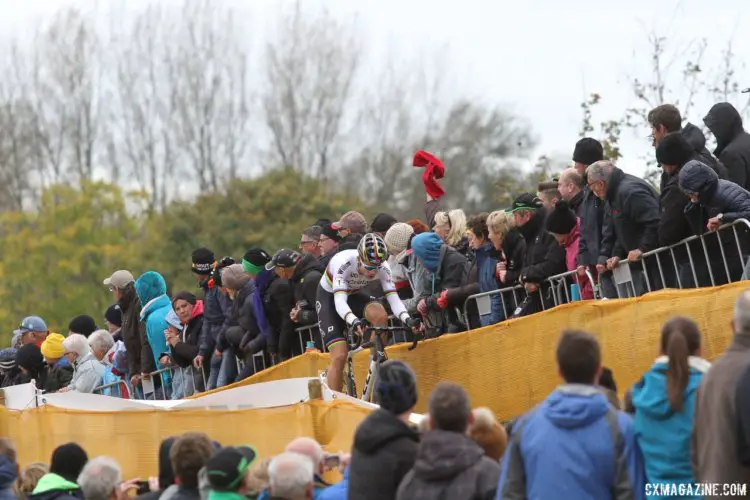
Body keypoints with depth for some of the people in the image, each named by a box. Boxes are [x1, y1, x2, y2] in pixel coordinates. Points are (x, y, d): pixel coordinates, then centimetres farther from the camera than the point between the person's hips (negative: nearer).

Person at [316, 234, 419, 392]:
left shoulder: (383, 267, -23)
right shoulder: (344, 263, -36)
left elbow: (394, 299, -28)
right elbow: (339, 301, -44)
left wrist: (407, 319, -48)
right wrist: (354, 321, -63)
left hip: (353, 295, 4)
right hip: (329, 297, -3)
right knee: (339, 356, -19)